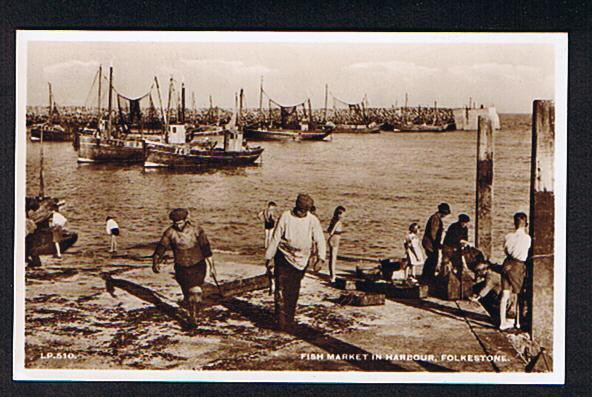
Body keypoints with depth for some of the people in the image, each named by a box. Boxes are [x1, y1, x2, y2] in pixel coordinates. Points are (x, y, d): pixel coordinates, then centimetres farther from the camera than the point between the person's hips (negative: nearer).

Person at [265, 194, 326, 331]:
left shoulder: (313, 221, -4)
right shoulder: (286, 217, -7)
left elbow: (320, 240, -5)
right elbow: (275, 238, -2)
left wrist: (321, 257, -21)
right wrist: (268, 258, 0)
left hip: (301, 260, 2)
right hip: (283, 258, -1)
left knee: (293, 293, 7)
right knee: (281, 290, -9)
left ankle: (289, 322, 17)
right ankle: (281, 321, -7)